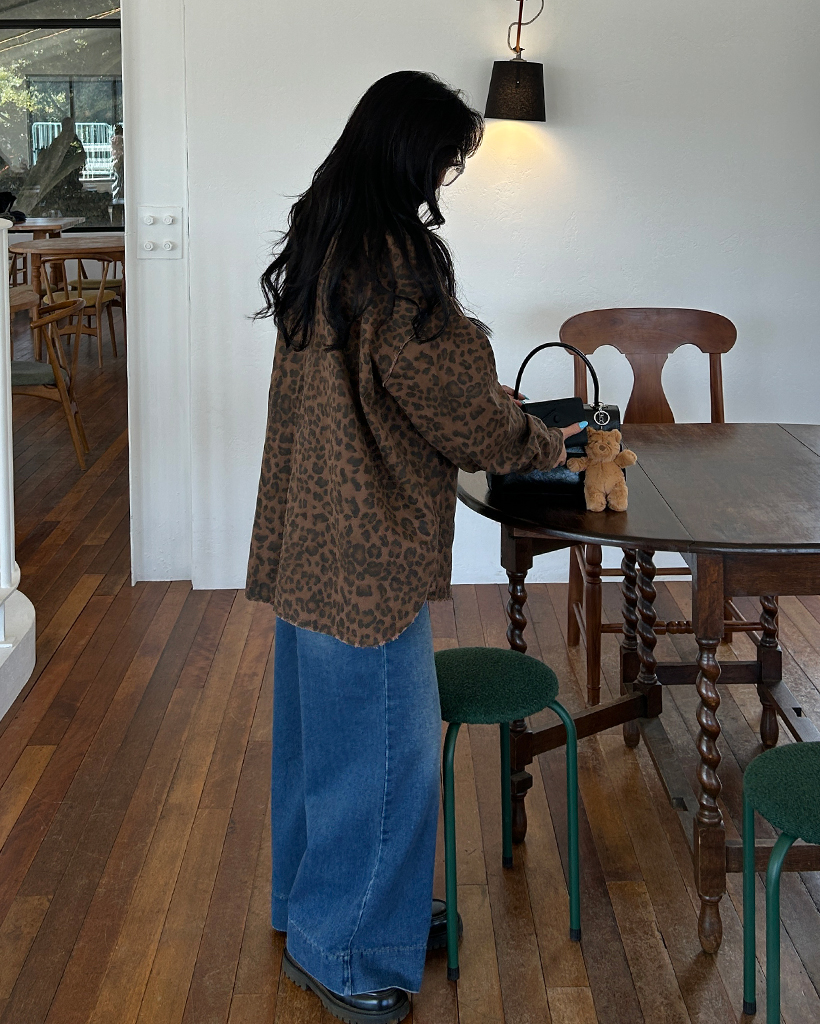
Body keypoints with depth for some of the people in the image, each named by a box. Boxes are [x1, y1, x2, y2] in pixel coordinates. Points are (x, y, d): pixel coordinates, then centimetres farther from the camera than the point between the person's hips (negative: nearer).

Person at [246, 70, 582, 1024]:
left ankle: (314, 896, 38)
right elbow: (465, 413, -15)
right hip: (370, 550, -10)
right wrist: (544, 444, 3)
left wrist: (493, 404, 16)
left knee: (323, 721, 21)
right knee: (386, 739, 4)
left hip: (308, 533, 10)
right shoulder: (396, 262, -21)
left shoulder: (320, 243, 8)